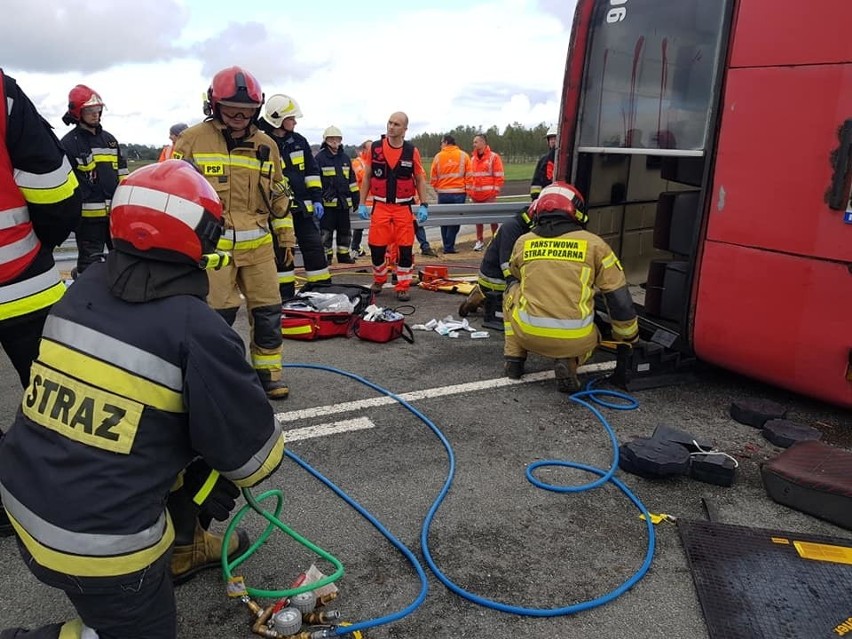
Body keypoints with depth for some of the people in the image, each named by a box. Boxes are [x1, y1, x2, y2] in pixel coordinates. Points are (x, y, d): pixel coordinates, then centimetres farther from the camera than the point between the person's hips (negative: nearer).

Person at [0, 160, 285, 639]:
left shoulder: (85, 289, 0)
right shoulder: (195, 328, -19)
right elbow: (252, 448, -11)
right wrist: (253, 469, 14)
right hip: (98, 539, -7)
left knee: (184, 444, 22)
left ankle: (184, 546, 39)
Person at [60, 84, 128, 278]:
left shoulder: (109, 138, 14)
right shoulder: (69, 143, -6)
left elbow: (122, 173, 18)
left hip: (116, 211, 6)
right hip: (88, 215, -6)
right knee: (91, 263, 0)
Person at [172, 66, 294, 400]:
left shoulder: (266, 145, 10)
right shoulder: (193, 139, -2)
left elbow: (278, 193, 18)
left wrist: (286, 234, 16)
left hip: (258, 245, 4)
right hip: (212, 244, -3)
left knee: (268, 311, 6)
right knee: (218, 316, 2)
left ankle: (268, 371, 21)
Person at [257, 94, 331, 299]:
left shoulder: (299, 141, 9)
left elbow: (312, 172, 11)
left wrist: (317, 199, 4)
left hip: (303, 206, 4)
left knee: (314, 248, 4)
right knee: (281, 254, 5)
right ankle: (286, 297, 16)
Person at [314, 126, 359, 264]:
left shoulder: (345, 158, 13)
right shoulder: (320, 157, -4)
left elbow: (352, 180, 16)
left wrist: (355, 198, 12)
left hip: (344, 202, 5)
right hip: (327, 201, -5)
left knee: (345, 229, 12)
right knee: (326, 231, -1)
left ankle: (343, 254, 22)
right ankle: (326, 256, 8)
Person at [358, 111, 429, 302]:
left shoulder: (412, 151, 0)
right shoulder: (375, 148, 2)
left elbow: (420, 179, 6)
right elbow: (367, 177, 8)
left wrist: (423, 205, -2)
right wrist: (362, 204, 4)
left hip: (403, 207, -1)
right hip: (380, 206, 1)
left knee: (405, 248, -2)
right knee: (376, 246, 3)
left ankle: (403, 287, 9)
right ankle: (379, 279, 27)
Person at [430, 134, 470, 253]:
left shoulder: (438, 156, 2)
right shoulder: (463, 155, 2)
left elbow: (433, 177, 2)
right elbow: (469, 175, -2)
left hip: (443, 193, 1)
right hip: (459, 193, -1)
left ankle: (447, 246, 16)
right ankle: (449, 246, -3)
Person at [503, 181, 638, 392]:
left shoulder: (523, 242, 7)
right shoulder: (593, 244, 2)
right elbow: (619, 298, 5)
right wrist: (629, 336, 21)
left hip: (528, 333, 1)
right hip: (575, 339, -1)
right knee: (590, 336, 36)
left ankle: (514, 358, 22)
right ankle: (569, 362, 3)